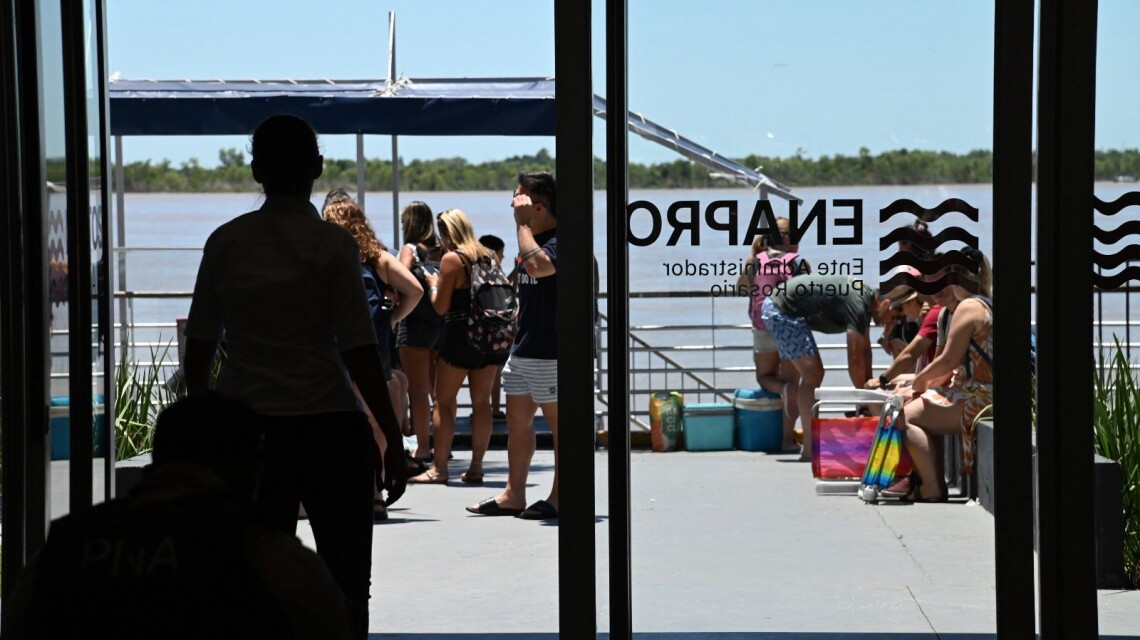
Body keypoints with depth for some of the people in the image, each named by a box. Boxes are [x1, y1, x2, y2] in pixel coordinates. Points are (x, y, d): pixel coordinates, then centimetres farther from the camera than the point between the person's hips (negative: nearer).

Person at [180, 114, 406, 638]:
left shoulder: (226, 242, 4)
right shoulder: (333, 244, -5)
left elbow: (199, 347, 7)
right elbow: (359, 353, -9)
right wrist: (393, 440, -3)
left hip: (247, 429, 3)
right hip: (330, 426, -3)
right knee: (345, 586, 6)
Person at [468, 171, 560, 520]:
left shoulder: (558, 240, -15)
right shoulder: (533, 239, 15)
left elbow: (536, 265, -36)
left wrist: (523, 223, -23)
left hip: (550, 351, -10)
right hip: (523, 348, 10)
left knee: (558, 420, -1)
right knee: (517, 419, 12)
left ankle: (559, 498, 5)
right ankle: (514, 494, 19)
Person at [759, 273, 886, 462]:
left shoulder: (866, 297, 8)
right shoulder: (857, 303, -22)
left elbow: (865, 349, 14)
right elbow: (855, 360, -21)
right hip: (783, 310, -11)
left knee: (813, 375, 16)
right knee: (813, 375, -11)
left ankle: (809, 445, 23)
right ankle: (810, 449, -12)